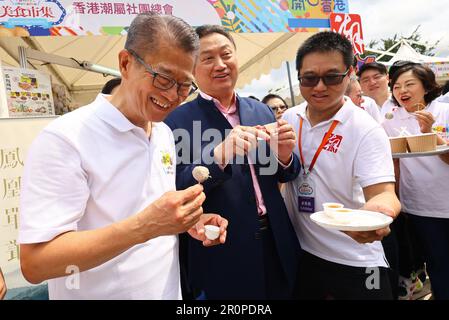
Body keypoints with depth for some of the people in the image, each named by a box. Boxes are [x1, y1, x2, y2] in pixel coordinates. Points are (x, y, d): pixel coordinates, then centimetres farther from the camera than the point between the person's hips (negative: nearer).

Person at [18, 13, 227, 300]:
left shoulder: (165, 134, 0)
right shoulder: (65, 139, -21)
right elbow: (34, 264, -23)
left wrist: (189, 220, -9)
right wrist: (145, 226, -34)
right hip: (102, 292, -6)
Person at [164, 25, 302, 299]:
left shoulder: (262, 111, 3)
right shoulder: (178, 120, -11)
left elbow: (283, 175, 8)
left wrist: (284, 156, -14)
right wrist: (218, 156, -32)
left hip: (277, 245, 5)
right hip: (222, 256, -4)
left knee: (282, 294, 23)